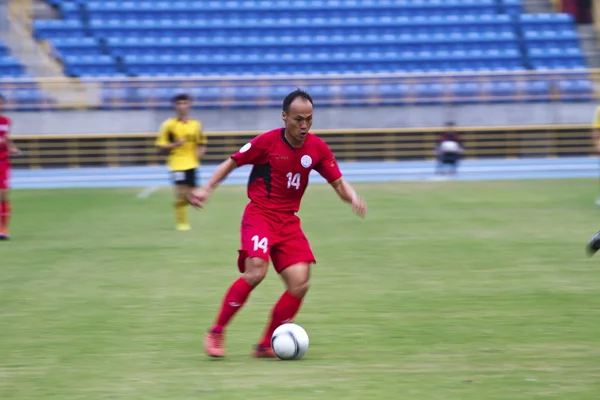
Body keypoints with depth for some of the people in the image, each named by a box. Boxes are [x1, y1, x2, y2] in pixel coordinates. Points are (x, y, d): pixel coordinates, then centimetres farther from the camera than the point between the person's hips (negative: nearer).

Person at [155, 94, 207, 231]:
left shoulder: (196, 125, 7)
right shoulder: (169, 125, -3)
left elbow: (202, 144, 17)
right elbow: (161, 146, -1)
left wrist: (198, 154, -4)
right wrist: (175, 144, -18)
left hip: (192, 164, 4)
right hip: (177, 164, -4)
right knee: (181, 193, -14)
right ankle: (181, 222, -3)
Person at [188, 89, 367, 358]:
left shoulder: (317, 148, 1)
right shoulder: (267, 142, -10)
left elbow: (338, 183, 7)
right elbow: (231, 163, 2)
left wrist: (353, 198, -15)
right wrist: (207, 190, -8)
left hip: (289, 221, 5)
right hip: (260, 214, -5)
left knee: (299, 283, -10)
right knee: (256, 272, -27)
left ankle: (266, 345, 4)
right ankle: (216, 333, -11)